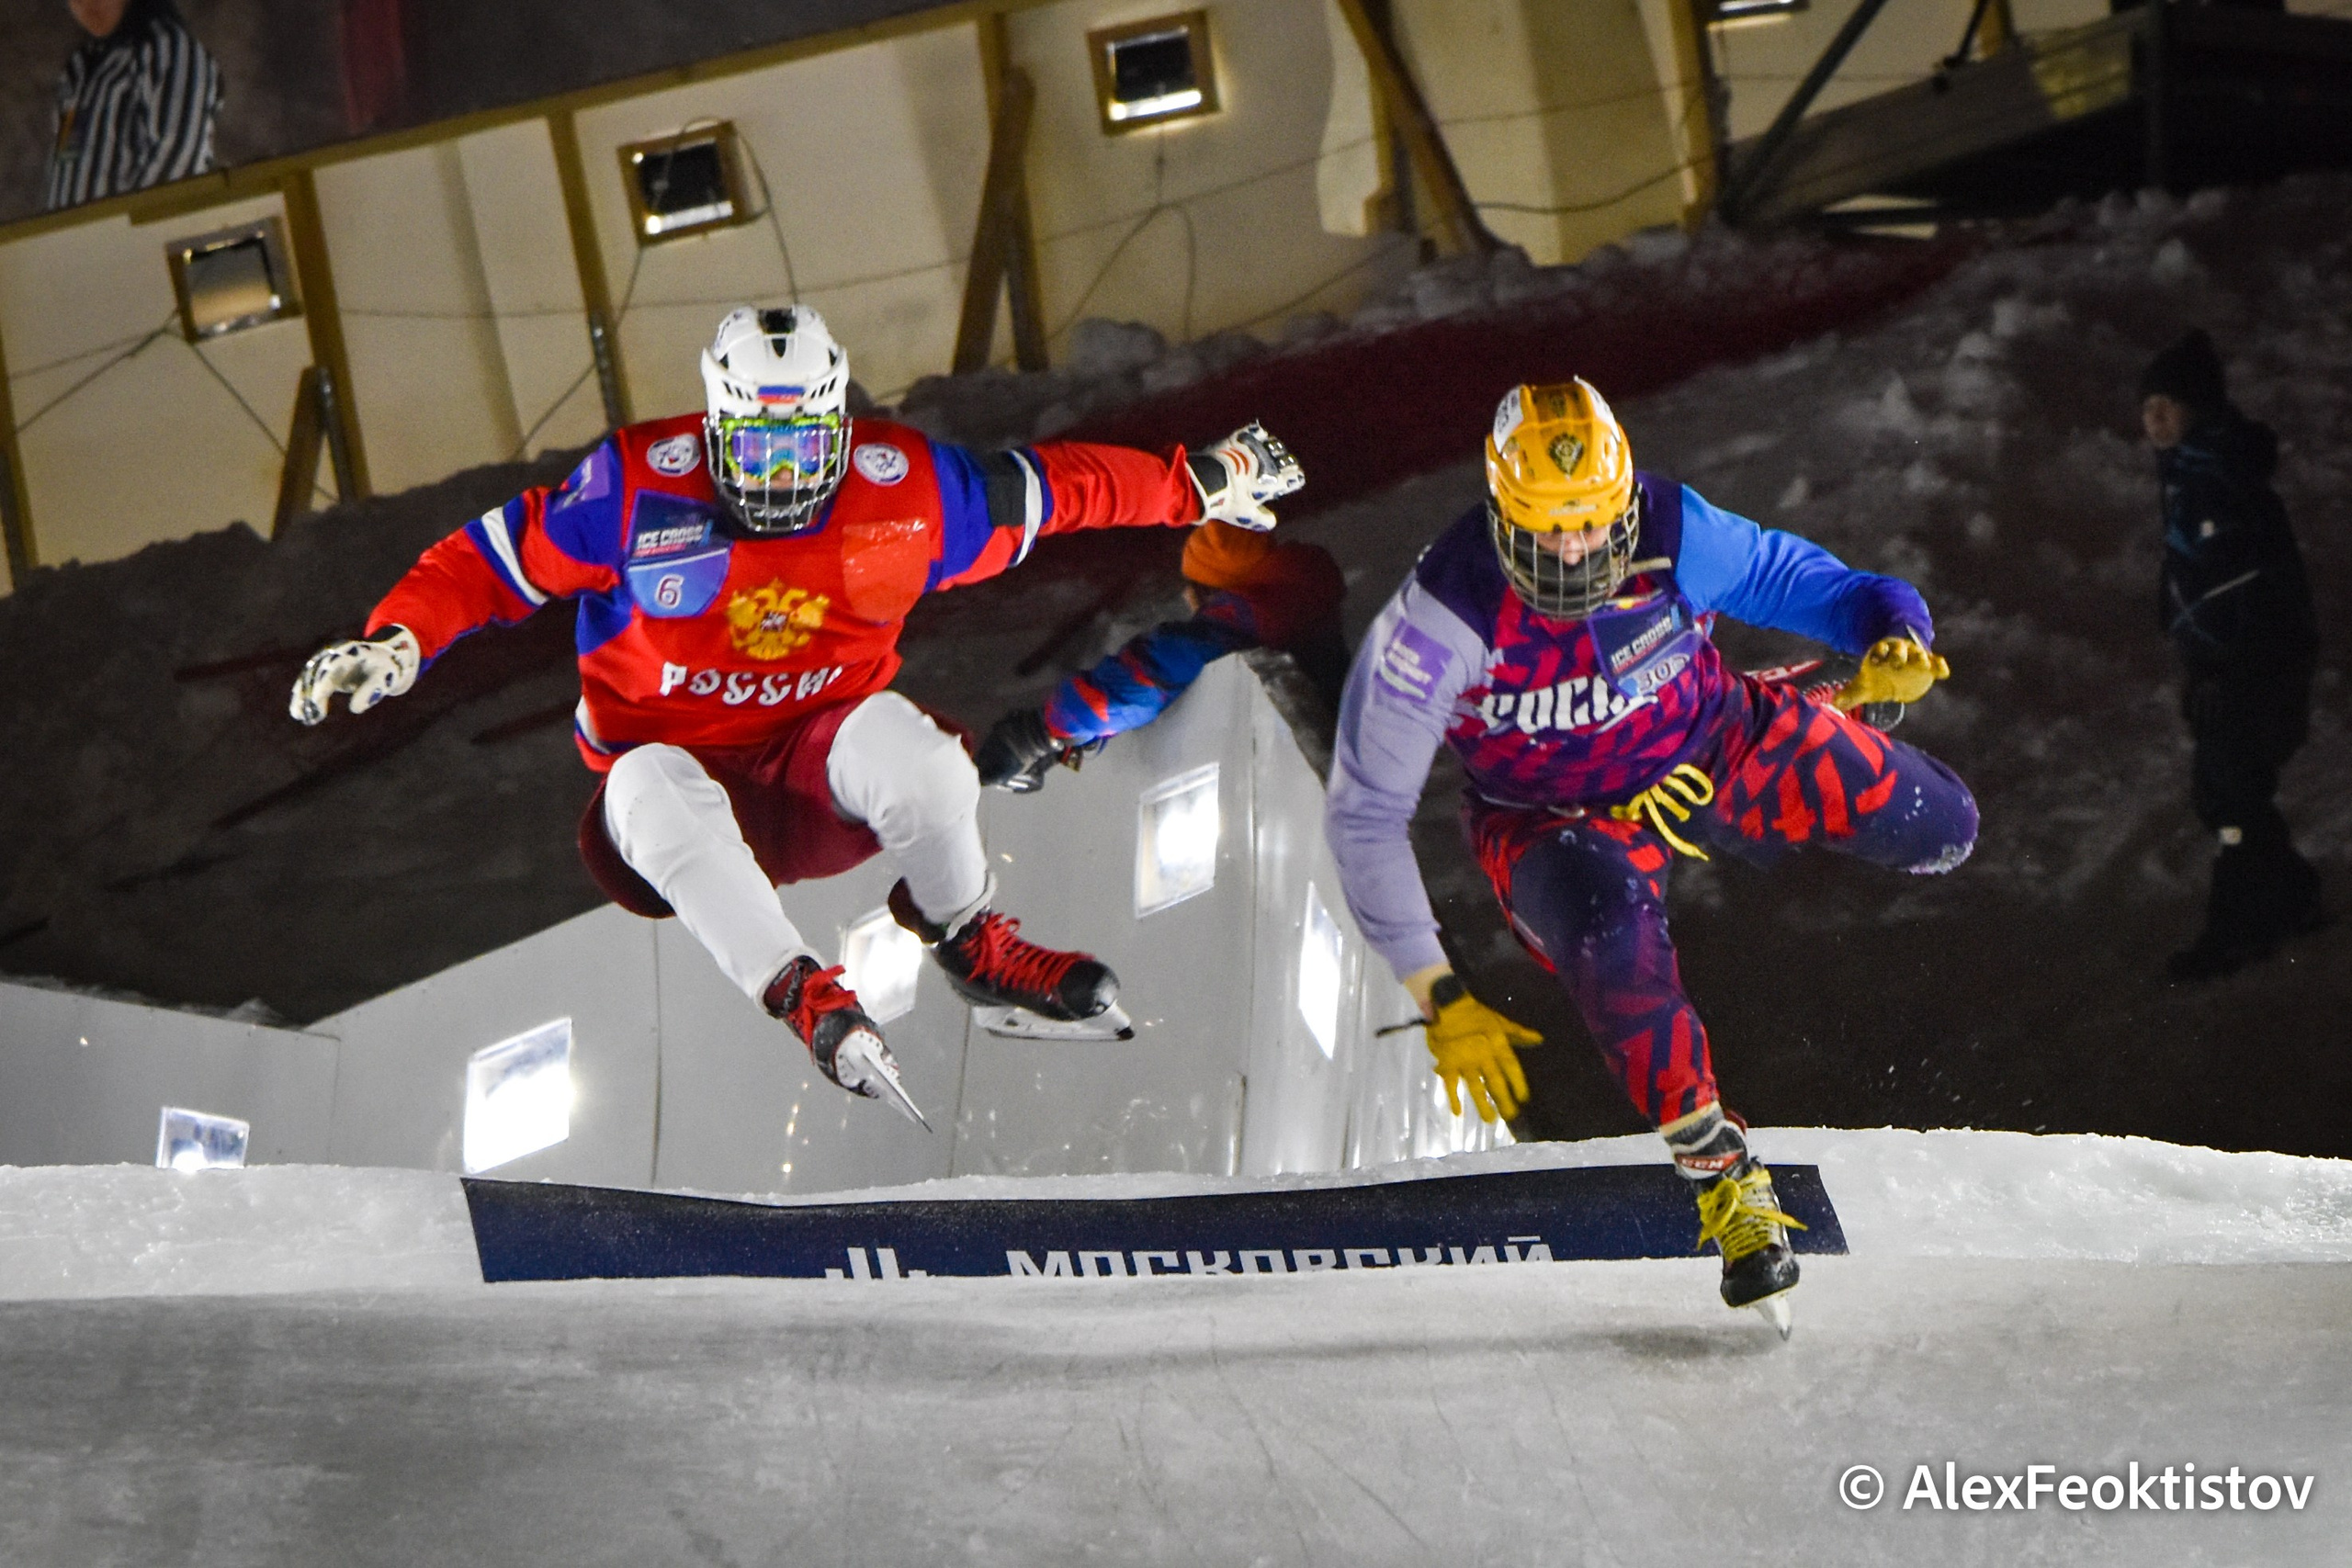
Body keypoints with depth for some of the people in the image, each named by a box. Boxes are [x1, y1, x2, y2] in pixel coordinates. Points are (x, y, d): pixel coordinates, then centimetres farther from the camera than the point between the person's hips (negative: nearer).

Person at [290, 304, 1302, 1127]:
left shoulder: (908, 494, -7)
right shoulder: (636, 489, -13)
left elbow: (1050, 488, 8)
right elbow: (487, 561, -8)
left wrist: (1198, 486, 14)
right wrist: (394, 645, -24)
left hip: (819, 777, 1)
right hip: (683, 769, -1)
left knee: (895, 736, -33)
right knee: (653, 787, -38)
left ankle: (971, 942, -10)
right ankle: (804, 997, -45)